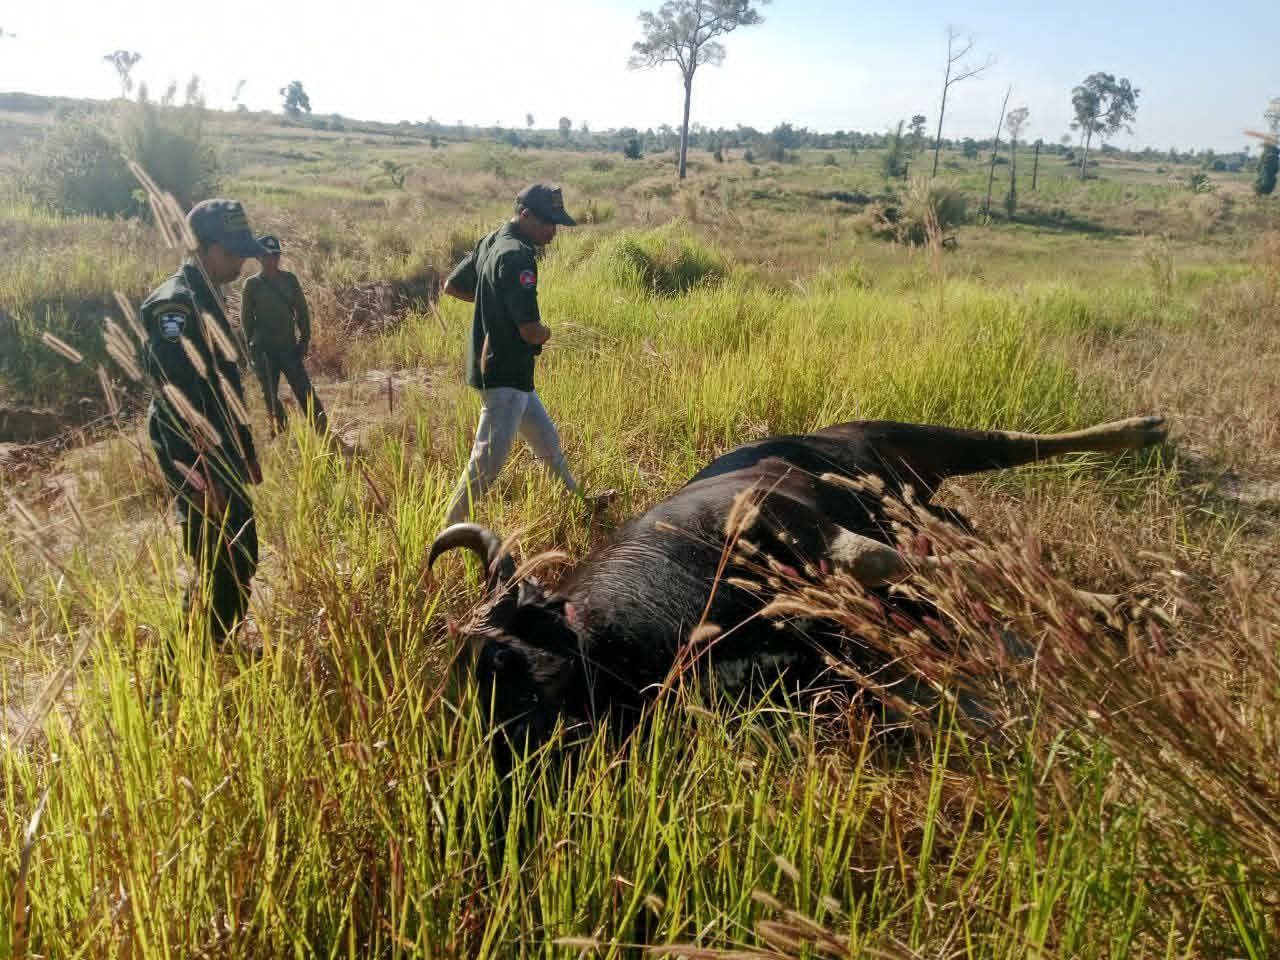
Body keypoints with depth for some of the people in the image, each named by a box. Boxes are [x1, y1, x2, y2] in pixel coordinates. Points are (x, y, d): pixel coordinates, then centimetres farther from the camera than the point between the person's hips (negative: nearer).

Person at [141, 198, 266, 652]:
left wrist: (245, 451, 22)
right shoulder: (175, 304, -18)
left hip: (221, 455, 10)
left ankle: (212, 648, 30)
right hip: (197, 460, -10)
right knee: (221, 567, -4)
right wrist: (199, 477, -24)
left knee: (239, 558, 15)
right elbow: (177, 398, -23)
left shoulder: (207, 298, 14)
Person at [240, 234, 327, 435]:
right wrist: (251, 348, 1)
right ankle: (278, 432, 17)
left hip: (289, 346, 1)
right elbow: (246, 319, 2)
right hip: (263, 350, -1)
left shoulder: (289, 279, 4)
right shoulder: (251, 284, -1)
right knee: (270, 394, 5)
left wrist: (305, 339, 2)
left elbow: (302, 311, 8)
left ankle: (322, 431, -5)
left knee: (305, 391, -6)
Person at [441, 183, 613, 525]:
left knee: (547, 442, 25)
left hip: (513, 374, 11)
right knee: (489, 460, -9)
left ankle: (577, 498, 42)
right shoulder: (517, 257, -21)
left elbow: (452, 286, 20)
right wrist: (546, 331, -3)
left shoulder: (491, 242, 9)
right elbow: (530, 331, -25)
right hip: (504, 376, -11)